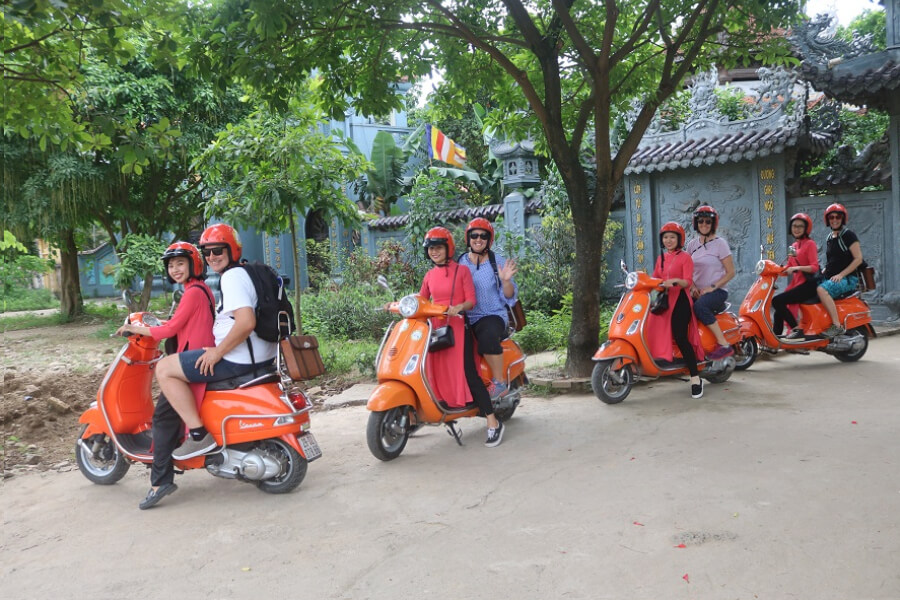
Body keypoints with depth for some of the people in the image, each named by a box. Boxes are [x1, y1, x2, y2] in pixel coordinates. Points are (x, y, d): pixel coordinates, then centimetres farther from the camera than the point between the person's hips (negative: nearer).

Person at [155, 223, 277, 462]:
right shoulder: (246, 273, 18)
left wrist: (218, 352, -19)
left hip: (240, 359, -11)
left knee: (164, 368, -7)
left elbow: (246, 322, -28)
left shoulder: (232, 277, -14)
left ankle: (199, 434, -10)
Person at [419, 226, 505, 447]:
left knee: (468, 373, -14)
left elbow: (471, 300, -5)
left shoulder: (462, 270, 0)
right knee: (435, 372, 4)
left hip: (457, 326, -5)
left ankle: (493, 422, -11)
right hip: (435, 327, 6)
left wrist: (458, 307, -26)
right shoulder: (430, 275, 15)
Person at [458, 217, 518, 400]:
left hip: (493, 316, -4)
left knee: (488, 336, -36)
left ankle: (499, 381, -20)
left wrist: (506, 281, -17)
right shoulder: (460, 263, 13)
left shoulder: (498, 263, 4)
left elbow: (510, 297, 2)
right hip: (466, 318, 4)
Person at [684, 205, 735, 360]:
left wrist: (712, 287, -16)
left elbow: (730, 272, -5)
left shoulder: (720, 243, -3)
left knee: (699, 306, -35)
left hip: (717, 291, -5)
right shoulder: (692, 245, 11)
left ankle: (724, 345, -28)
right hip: (698, 291, 5)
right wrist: (693, 286, -3)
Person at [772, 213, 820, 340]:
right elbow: (788, 269, 17)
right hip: (796, 283, 8)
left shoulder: (810, 243, -3)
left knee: (777, 301, -22)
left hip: (807, 285, -8)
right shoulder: (794, 245, 19)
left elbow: (814, 267, -14)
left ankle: (797, 329, -17)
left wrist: (797, 268, -28)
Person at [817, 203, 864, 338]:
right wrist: (820, 273, 10)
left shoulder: (848, 235, -5)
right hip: (830, 278, 8)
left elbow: (858, 259, -12)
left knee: (821, 290, -34)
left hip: (848, 279, -8)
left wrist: (841, 275, -19)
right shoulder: (830, 238, 18)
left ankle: (837, 325, -33)